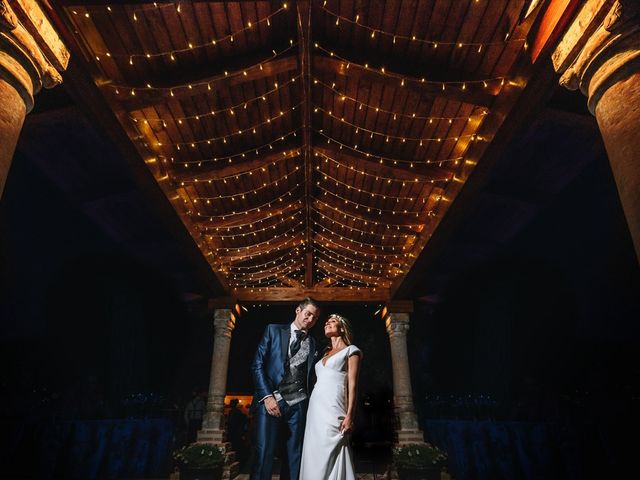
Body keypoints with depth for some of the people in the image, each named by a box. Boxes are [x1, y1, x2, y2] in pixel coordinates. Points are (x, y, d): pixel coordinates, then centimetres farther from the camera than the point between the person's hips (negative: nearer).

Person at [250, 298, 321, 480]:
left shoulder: (312, 342, 17)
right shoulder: (273, 330, 8)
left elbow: (312, 374, 13)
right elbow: (257, 365, 1)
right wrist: (267, 396, -9)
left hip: (298, 404, 3)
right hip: (271, 400, -3)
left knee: (295, 455, 6)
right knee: (263, 453, -8)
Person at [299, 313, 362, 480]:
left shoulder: (351, 350, 6)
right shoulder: (325, 354, 23)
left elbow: (352, 384, -3)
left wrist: (349, 415, -13)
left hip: (333, 408, -6)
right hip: (315, 408, 6)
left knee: (330, 456, -8)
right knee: (315, 455, 5)